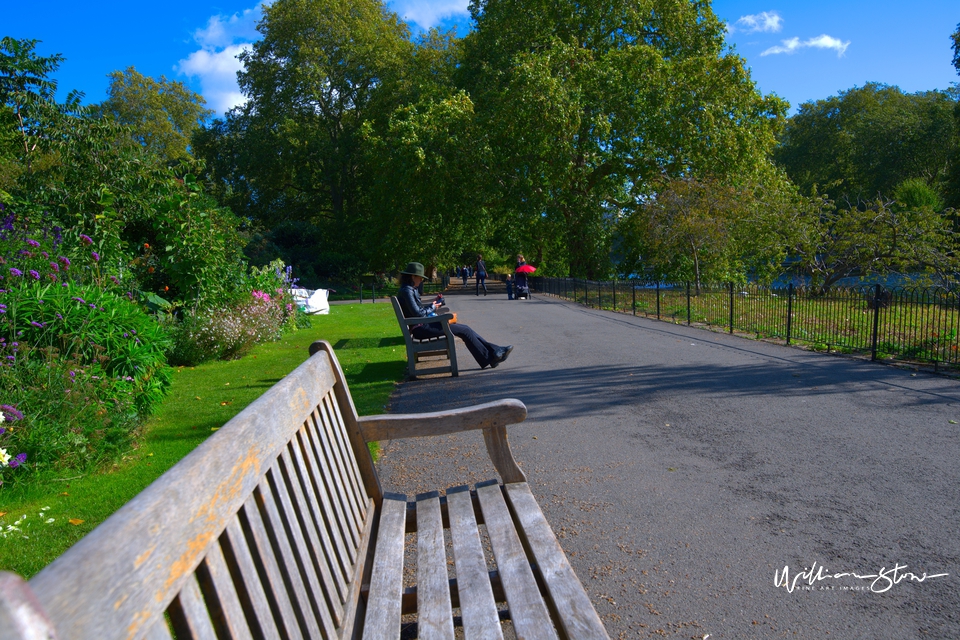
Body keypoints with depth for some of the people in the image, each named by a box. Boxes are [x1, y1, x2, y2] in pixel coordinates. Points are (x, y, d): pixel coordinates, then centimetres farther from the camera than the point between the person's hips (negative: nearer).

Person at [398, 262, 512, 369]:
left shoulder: (411, 289, 16)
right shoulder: (407, 291, -16)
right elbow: (417, 313, -21)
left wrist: (433, 304, 5)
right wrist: (432, 307, -4)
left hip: (423, 324, 10)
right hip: (420, 328, -10)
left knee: (465, 328, 4)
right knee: (464, 331, -11)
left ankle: (495, 350, 2)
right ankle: (488, 358, -3)